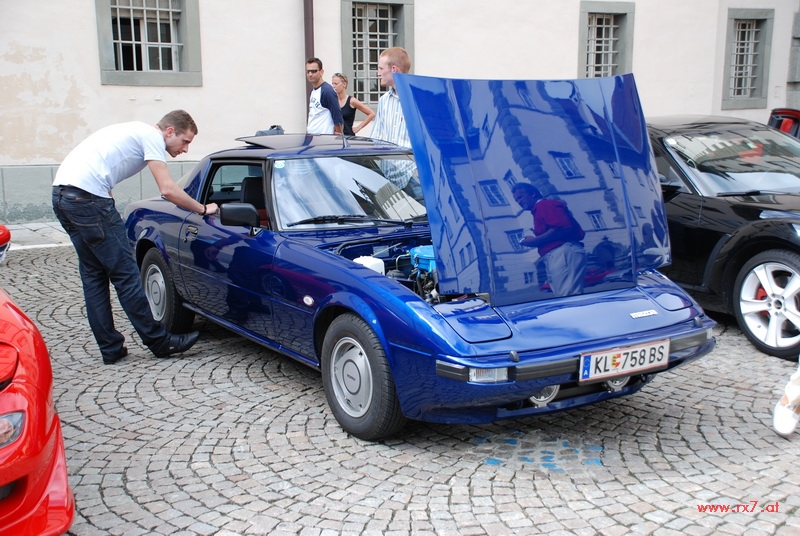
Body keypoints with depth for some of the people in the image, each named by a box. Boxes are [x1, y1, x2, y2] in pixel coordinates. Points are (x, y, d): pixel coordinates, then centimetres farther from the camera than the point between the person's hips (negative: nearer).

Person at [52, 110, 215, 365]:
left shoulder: (136, 131, 25)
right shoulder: (152, 136, -3)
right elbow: (167, 190, -11)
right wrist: (203, 209, 1)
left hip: (61, 192, 10)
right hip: (88, 197, -10)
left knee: (94, 275, 13)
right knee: (125, 274, -3)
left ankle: (110, 348, 17)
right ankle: (159, 341, 5)